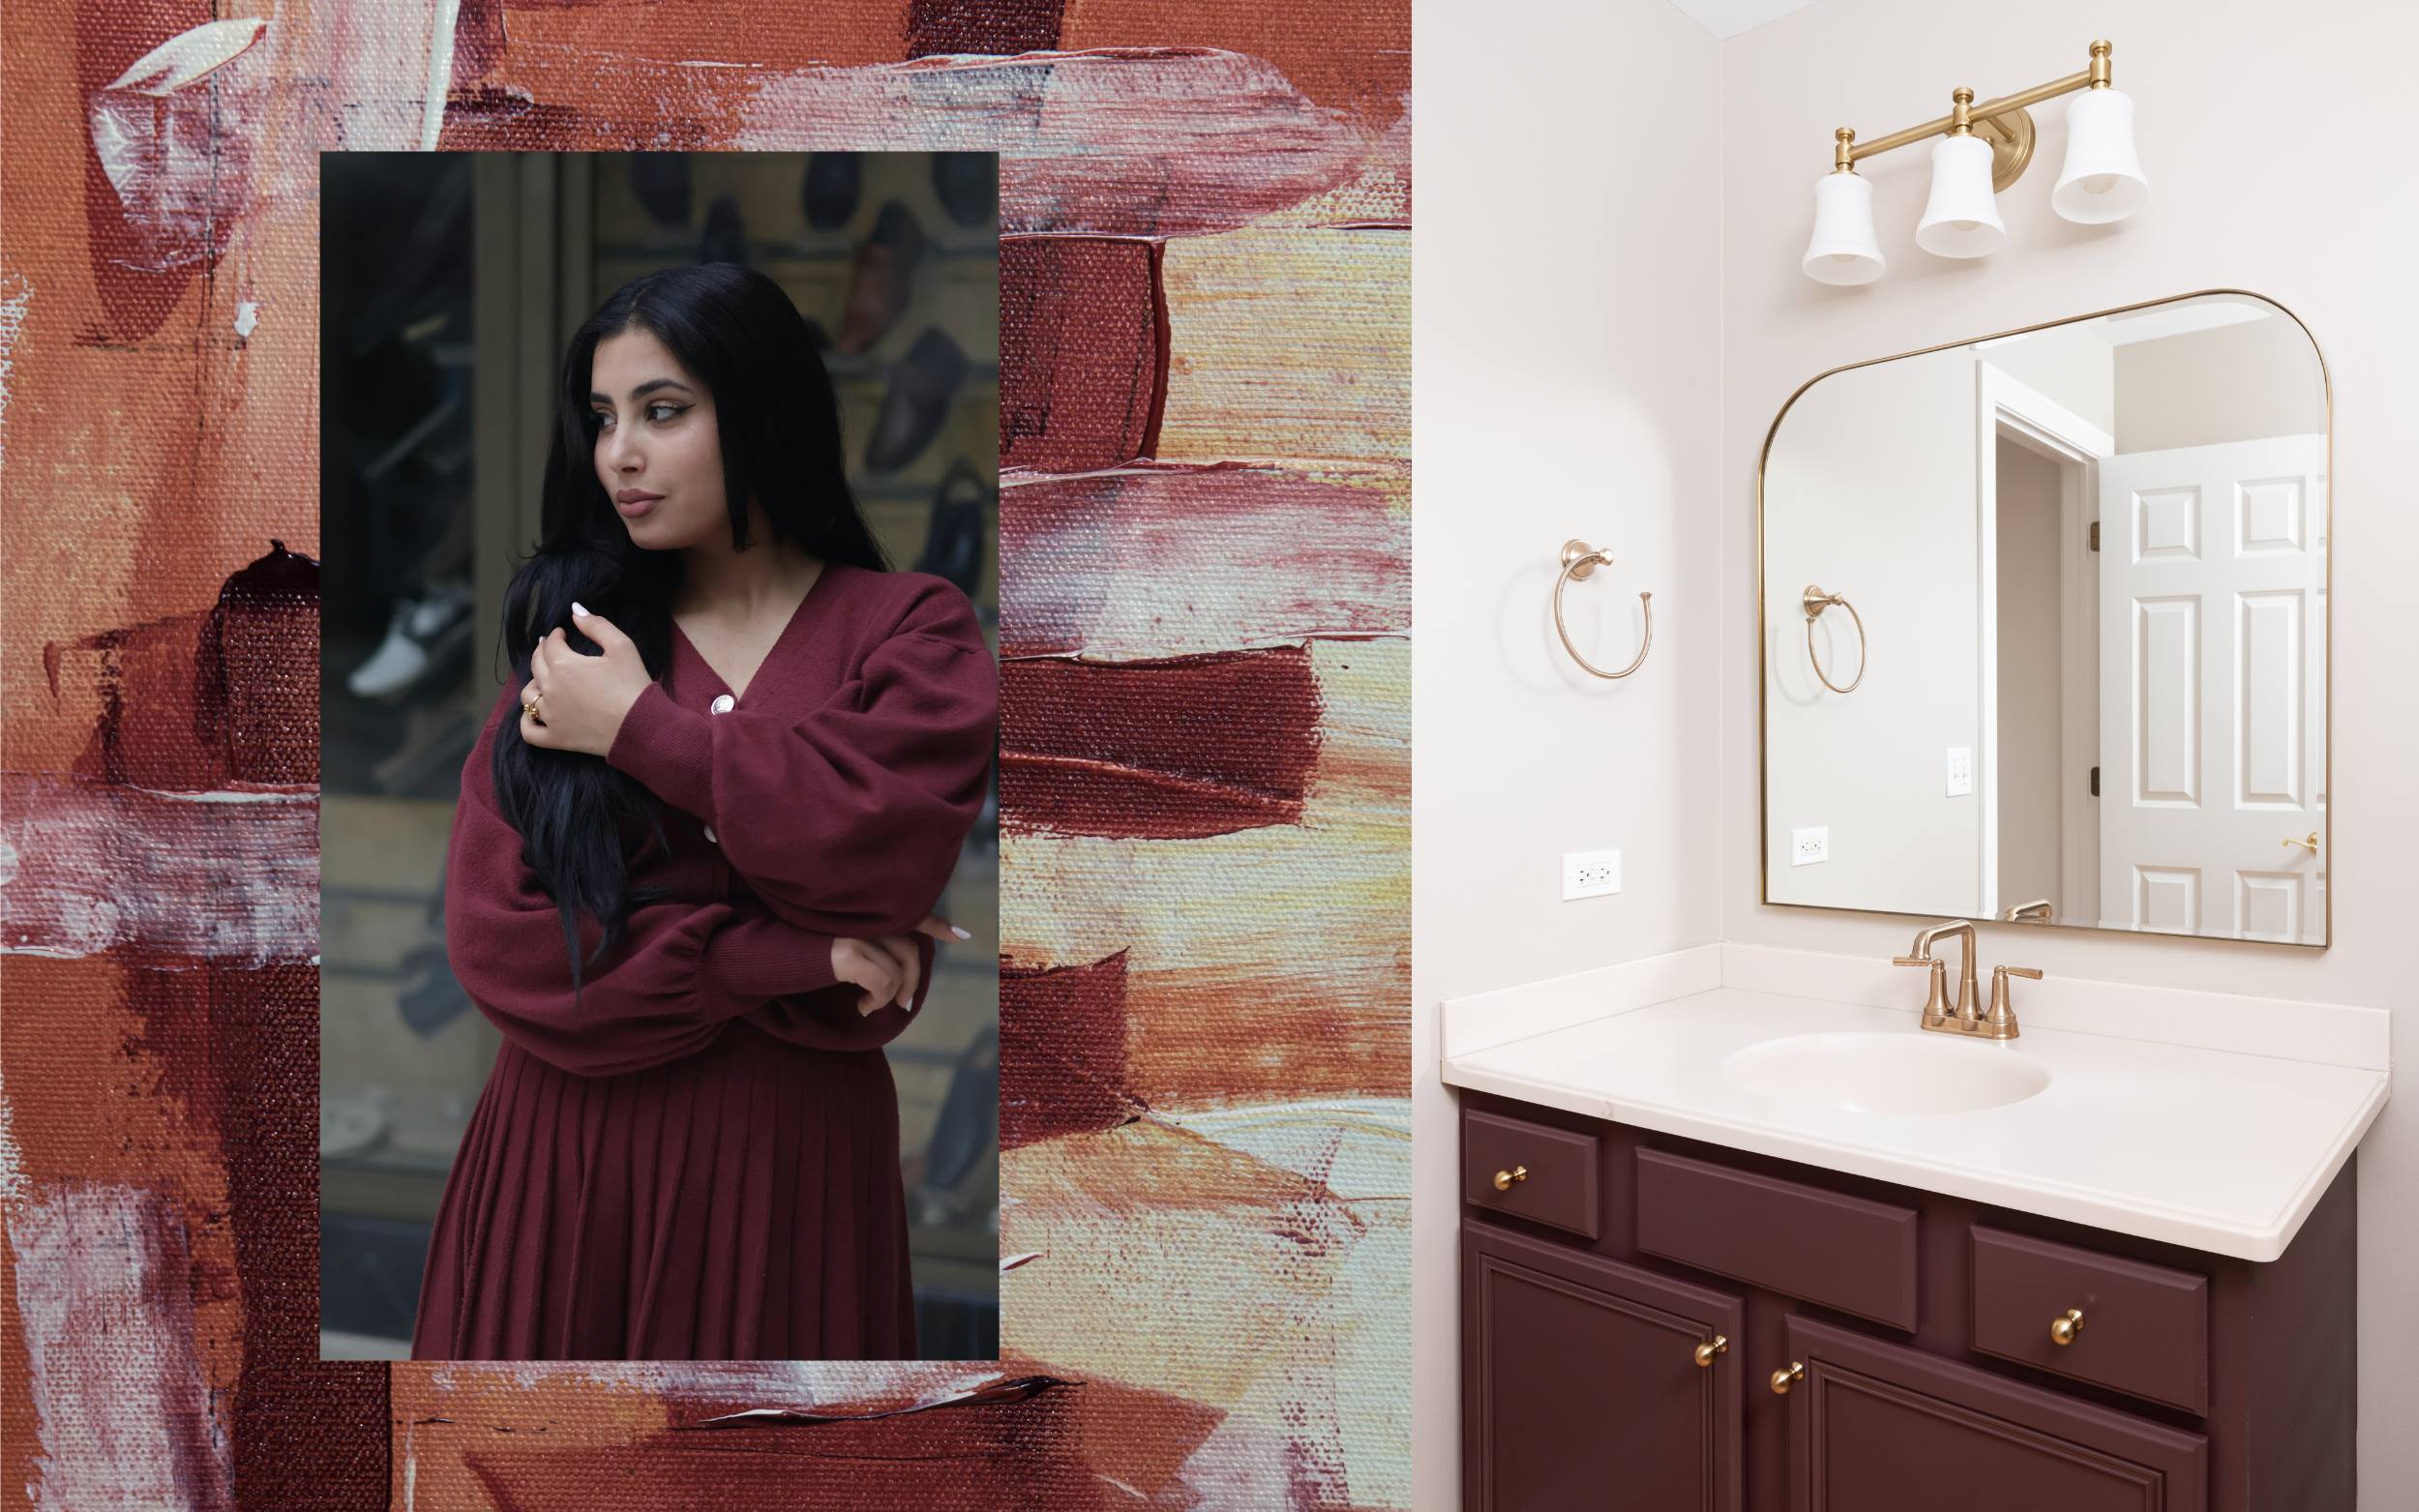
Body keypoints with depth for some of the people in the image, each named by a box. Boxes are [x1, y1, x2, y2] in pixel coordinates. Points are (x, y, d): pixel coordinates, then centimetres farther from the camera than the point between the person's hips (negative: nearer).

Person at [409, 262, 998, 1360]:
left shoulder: (910, 629, -4)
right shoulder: (572, 638, 2)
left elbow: (882, 836, -23)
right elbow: (493, 936, -7)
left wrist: (639, 726, -13)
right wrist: (787, 958, -15)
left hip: (788, 1148, -2)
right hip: (566, 1145, 2)